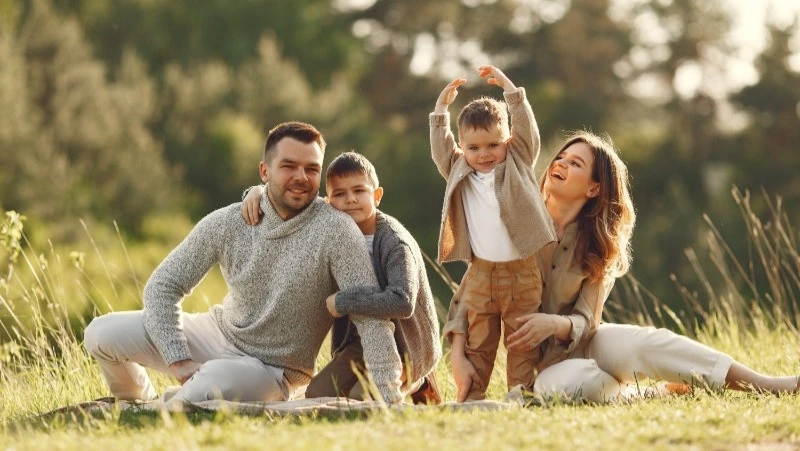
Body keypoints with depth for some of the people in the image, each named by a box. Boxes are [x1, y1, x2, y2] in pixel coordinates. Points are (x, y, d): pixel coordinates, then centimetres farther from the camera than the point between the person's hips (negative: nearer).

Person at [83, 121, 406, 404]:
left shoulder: (334, 229, -23)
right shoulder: (226, 224, -11)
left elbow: (370, 313, -27)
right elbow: (164, 285, -6)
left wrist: (389, 398, -34)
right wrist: (178, 361, -18)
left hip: (269, 370, -4)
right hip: (218, 333, 4)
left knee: (210, 383, -37)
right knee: (102, 335, -6)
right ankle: (143, 406, 26)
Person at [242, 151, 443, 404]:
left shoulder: (396, 243, -22)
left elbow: (402, 302, -36)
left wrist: (342, 302, -29)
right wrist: (260, 192, -8)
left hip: (406, 346, -7)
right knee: (317, 396, -6)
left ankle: (415, 386, 8)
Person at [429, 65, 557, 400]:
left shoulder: (519, 164, 6)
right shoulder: (459, 174, 12)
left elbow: (527, 128, -1)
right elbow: (440, 148, 10)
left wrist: (509, 89, -3)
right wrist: (441, 108, 8)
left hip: (522, 272, -2)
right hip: (480, 274, 2)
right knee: (477, 341, 4)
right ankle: (471, 395, 8)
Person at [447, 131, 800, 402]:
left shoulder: (598, 247, -2)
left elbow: (584, 322, -10)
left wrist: (555, 323, -34)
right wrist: (459, 357, -22)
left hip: (582, 344, 2)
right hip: (542, 363, -2)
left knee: (644, 343, -32)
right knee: (576, 382, -39)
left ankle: (768, 384, -25)